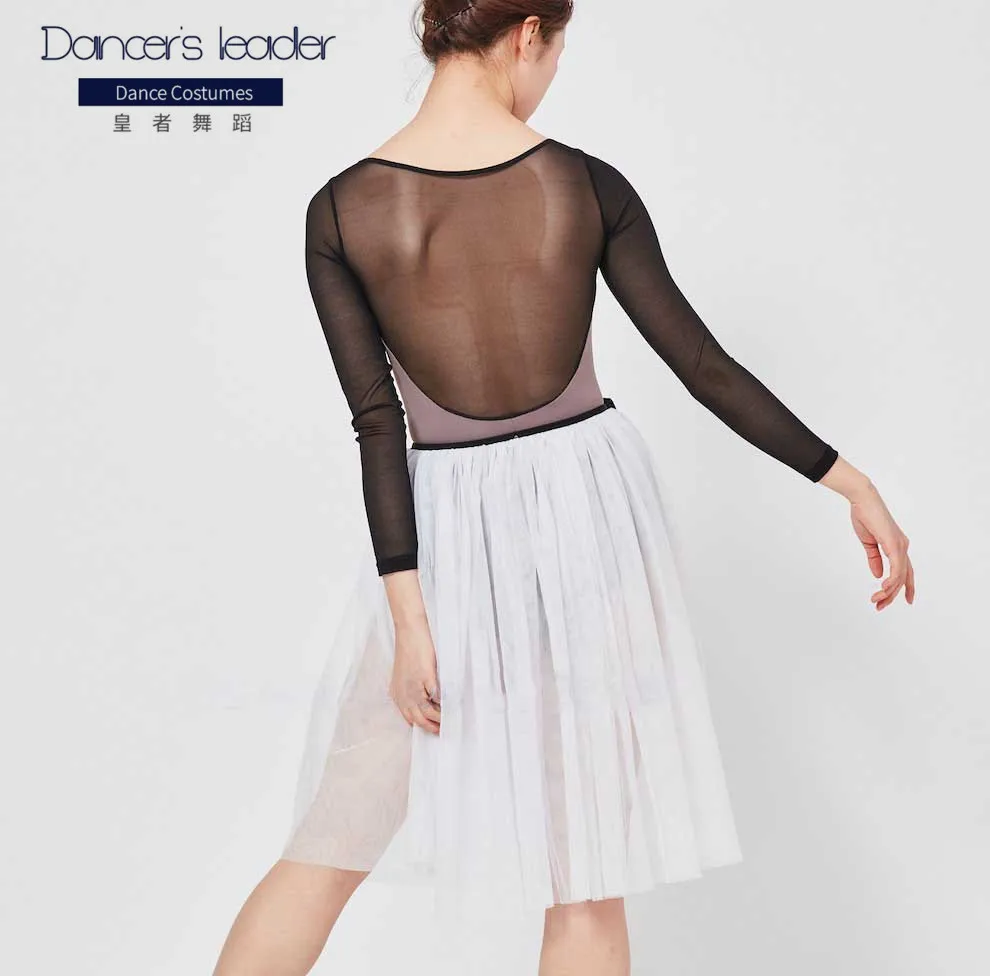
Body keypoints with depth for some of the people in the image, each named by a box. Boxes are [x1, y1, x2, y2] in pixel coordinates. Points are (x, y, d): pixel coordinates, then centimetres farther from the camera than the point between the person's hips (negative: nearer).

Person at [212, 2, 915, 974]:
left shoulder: (340, 209, -7)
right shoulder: (587, 184, -7)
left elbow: (377, 425, -10)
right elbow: (704, 366, -4)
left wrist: (409, 617, -7)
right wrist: (849, 479, 6)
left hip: (450, 534, 0)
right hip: (594, 507, 0)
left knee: (329, 847, 15)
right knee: (587, 879, 12)